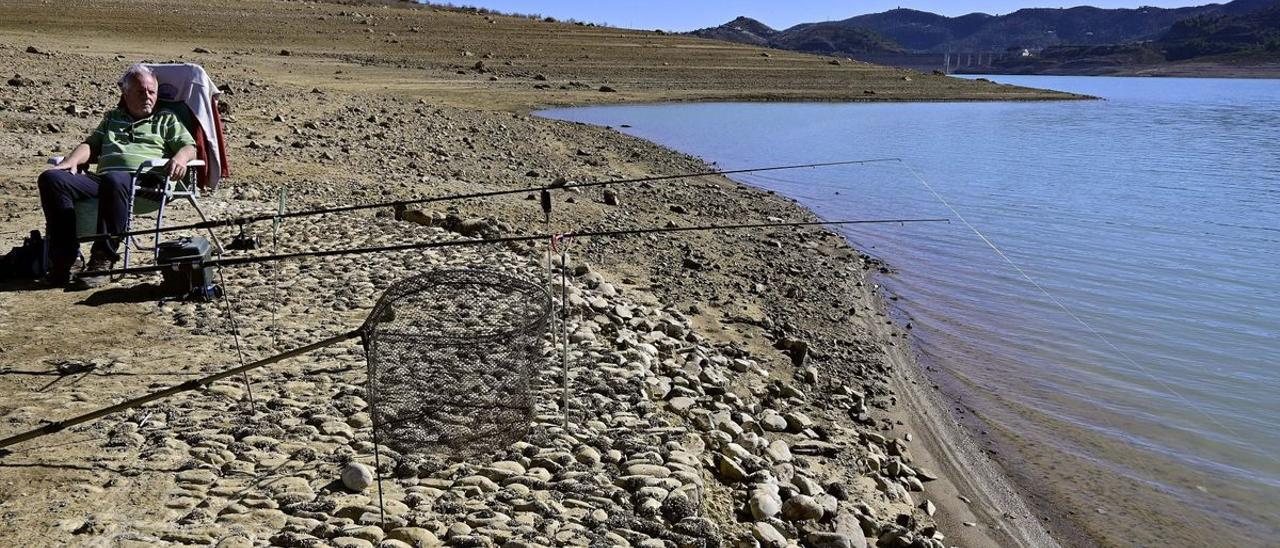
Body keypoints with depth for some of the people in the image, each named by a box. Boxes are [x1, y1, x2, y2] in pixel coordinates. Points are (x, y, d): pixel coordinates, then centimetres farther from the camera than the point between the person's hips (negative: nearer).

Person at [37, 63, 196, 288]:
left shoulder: (166, 120, 25)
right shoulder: (112, 118, 36)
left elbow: (189, 147, 11)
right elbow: (90, 144, 28)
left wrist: (179, 159, -14)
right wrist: (71, 160, 6)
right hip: (102, 180, 5)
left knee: (114, 180, -41)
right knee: (51, 179, -22)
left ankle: (103, 257, -35)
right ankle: (64, 257, -27)